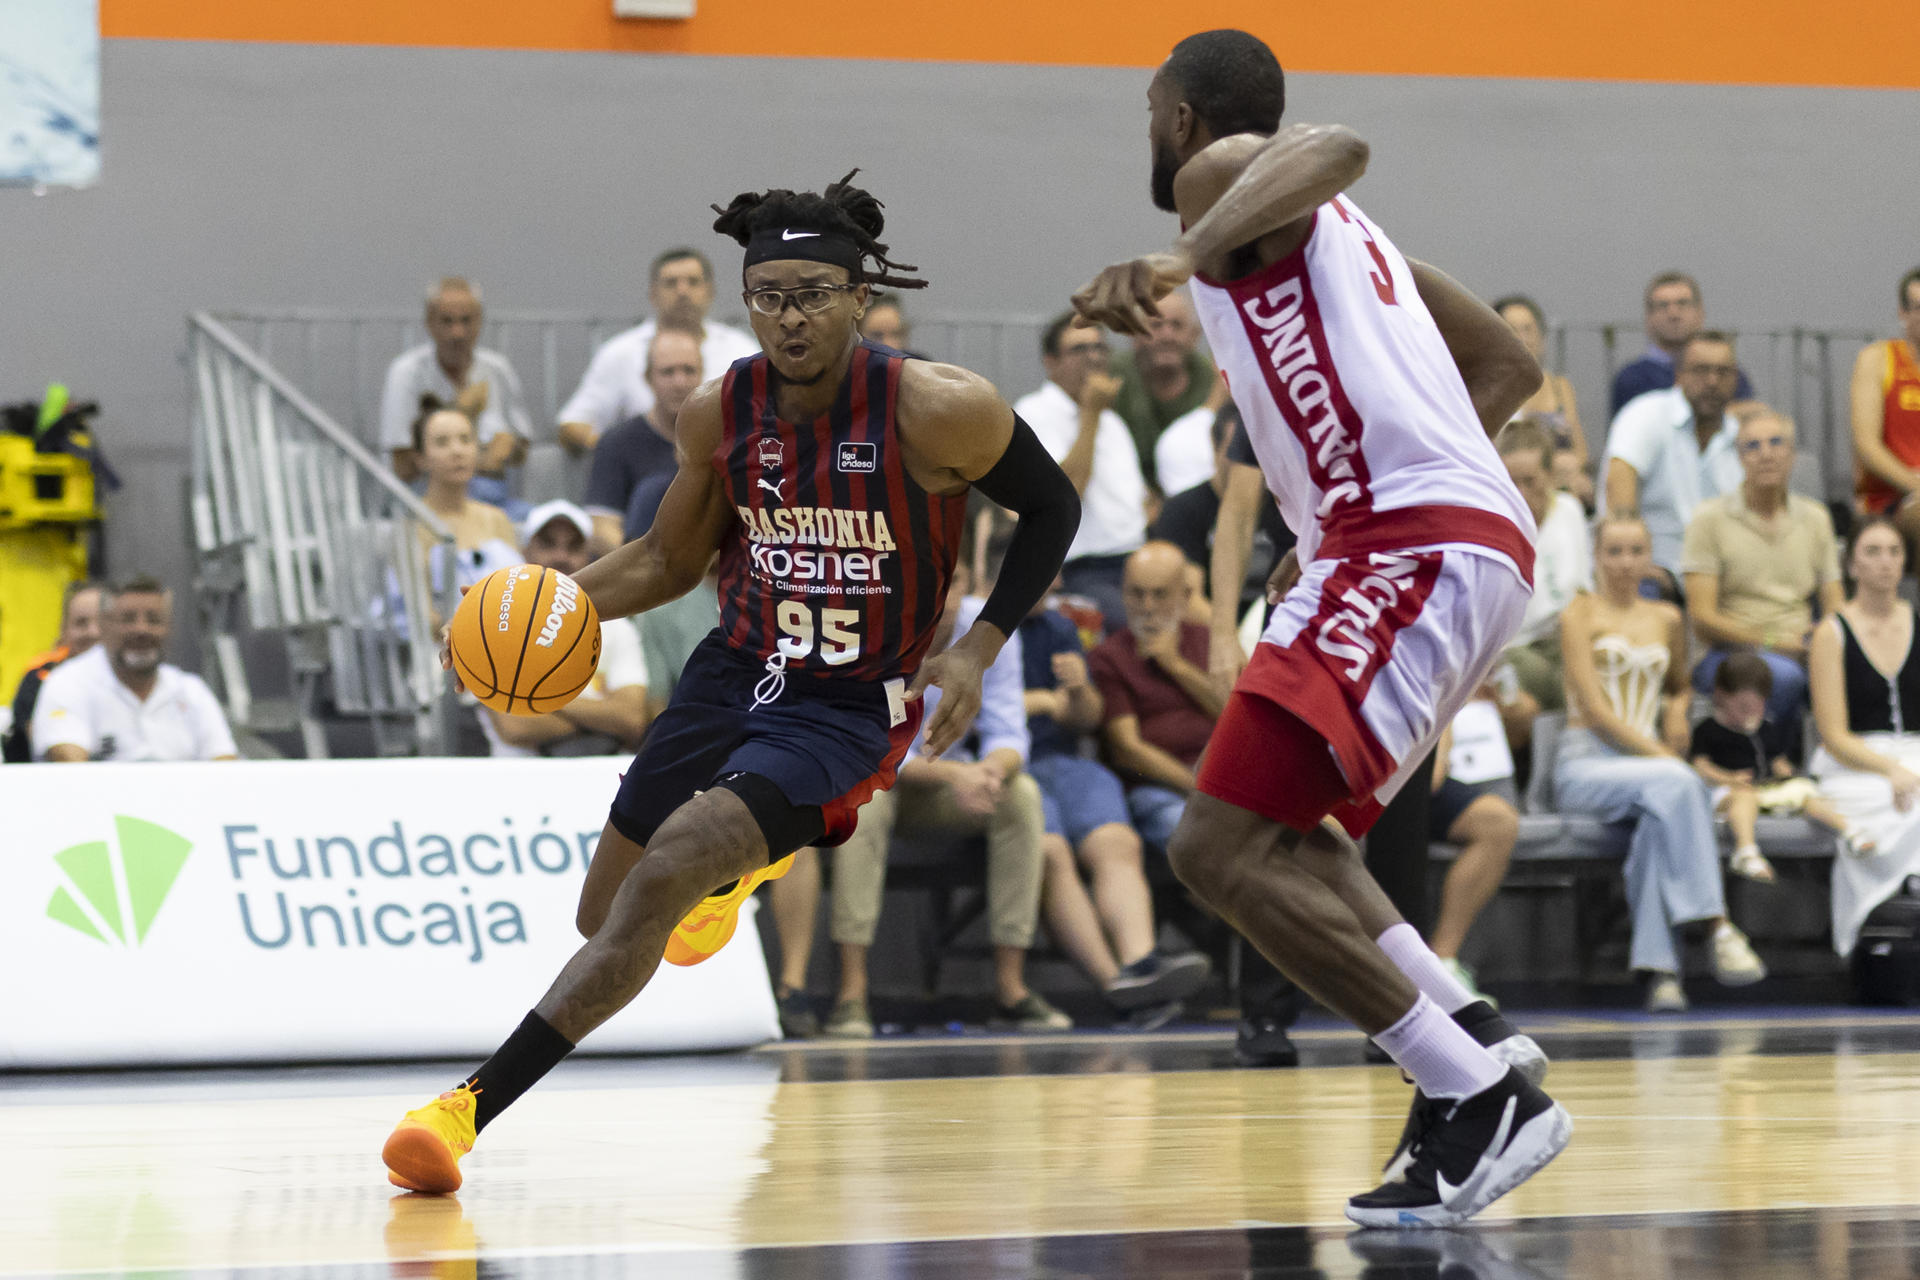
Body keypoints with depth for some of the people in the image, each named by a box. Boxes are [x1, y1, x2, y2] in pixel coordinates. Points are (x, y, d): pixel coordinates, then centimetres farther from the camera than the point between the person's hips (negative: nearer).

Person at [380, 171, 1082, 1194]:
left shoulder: (937, 411, -19)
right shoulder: (720, 414, -6)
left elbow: (1052, 510, -3)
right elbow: (670, 560, 9)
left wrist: (977, 650, -13)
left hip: (851, 711, -6)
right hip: (736, 674, 6)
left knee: (660, 879, -25)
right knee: (602, 913, 15)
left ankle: (472, 1108, -25)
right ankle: (741, 864, 52)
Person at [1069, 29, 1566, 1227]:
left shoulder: (1222, 172, 4)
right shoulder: (1332, 230, 31)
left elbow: (1335, 146, -22)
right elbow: (1512, 363, 34)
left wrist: (1184, 258, -37)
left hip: (1410, 545, -10)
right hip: (1478, 541, 10)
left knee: (1222, 848, -14)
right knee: (1275, 834, 23)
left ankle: (1482, 1096, -18)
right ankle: (1473, 1033, 8)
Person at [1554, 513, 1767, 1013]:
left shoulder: (1666, 619, 18)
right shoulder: (1580, 616, 1)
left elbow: (1679, 686, 36)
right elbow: (1595, 710, -8)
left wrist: (1678, 709, 11)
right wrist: (1661, 757, -16)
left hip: (1647, 762, 4)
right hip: (1586, 762, -4)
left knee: (1659, 821, -35)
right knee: (1676, 784, -35)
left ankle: (1659, 970, -43)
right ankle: (1718, 928, -40)